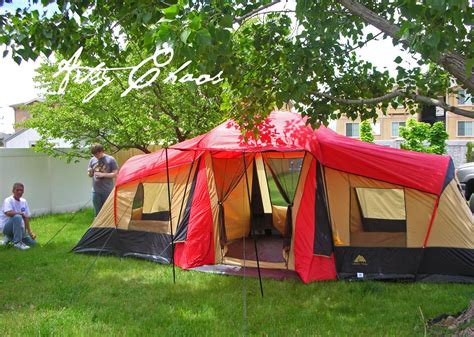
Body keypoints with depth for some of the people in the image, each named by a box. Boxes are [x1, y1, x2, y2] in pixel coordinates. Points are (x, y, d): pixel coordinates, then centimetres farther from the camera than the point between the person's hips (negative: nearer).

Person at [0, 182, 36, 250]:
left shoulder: (24, 201, 7)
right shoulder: (8, 201, -12)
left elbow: (26, 217, 6)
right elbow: (8, 213, -33)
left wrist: (29, 231, -2)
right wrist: (21, 213, -22)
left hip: (19, 227, 7)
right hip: (6, 227, -7)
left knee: (32, 242, -2)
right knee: (17, 217, -36)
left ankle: (10, 238, 16)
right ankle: (17, 243, -27)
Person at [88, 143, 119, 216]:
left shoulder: (110, 159, -5)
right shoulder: (92, 160, 8)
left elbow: (115, 174, -5)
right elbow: (90, 175, 16)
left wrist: (103, 175, -16)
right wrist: (90, 172, -8)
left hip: (108, 191, -4)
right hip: (96, 191, 4)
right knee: (98, 213, 8)